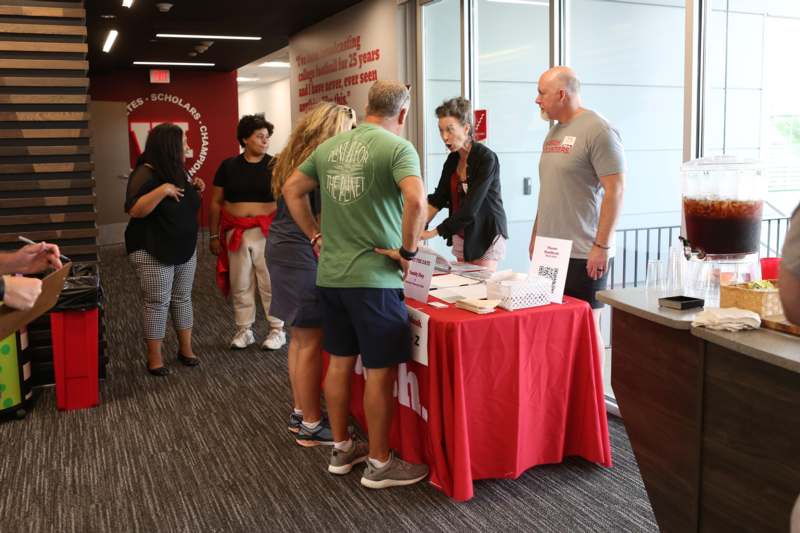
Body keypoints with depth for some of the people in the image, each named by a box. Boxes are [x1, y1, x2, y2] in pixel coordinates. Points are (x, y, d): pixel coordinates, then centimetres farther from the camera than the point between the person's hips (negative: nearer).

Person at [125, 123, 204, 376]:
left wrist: (196, 189, 1)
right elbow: (135, 210, -27)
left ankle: (186, 348, 24)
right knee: (158, 303, -2)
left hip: (185, 249, 8)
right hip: (153, 253, -8)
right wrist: (162, 190, -33)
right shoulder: (145, 175, -17)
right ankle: (154, 357, 9)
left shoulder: (178, 170, 8)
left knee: (183, 298, 13)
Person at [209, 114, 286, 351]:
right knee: (240, 284, 10)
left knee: (270, 282, 1)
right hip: (236, 233, 2)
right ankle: (244, 330, 23)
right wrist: (214, 235, 7)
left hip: (267, 232, -2)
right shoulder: (228, 166, 5)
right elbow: (216, 202, 10)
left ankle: (277, 330, 14)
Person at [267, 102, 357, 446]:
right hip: (303, 256, -10)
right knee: (311, 343, -2)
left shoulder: (290, 159, 13)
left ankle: (300, 413, 27)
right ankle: (311, 426, 7)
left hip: (280, 249, 10)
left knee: (299, 338, 16)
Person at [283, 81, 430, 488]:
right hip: (374, 276, -7)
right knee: (380, 371, 5)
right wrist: (408, 248, -13)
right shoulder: (398, 147, -10)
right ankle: (379, 465, 17)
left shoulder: (330, 146, 10)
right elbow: (416, 200, -27)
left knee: (339, 362, 17)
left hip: (331, 275, 7)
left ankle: (341, 450, 31)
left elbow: (292, 189, 18)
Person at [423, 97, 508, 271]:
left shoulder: (486, 158, -18)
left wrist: (434, 232, -23)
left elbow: (470, 209, -23)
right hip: (461, 236, 7)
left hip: (485, 237, -7)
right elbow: (438, 199, 4)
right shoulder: (452, 159, 5)